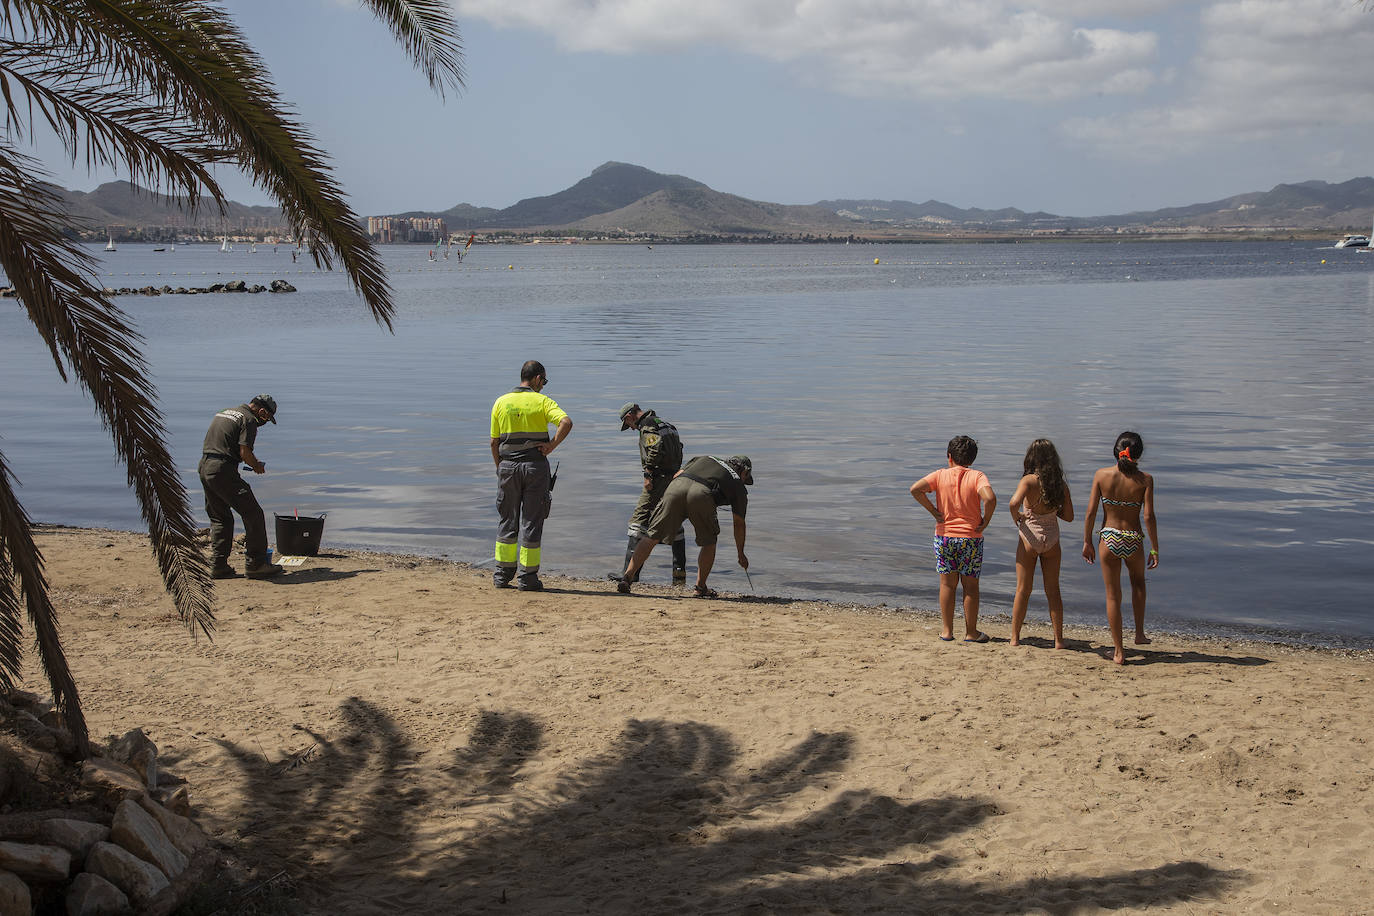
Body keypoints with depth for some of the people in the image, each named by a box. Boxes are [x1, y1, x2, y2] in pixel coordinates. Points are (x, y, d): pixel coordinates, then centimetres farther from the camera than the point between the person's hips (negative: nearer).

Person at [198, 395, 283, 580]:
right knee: (253, 514, -2)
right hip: (223, 470, -9)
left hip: (204, 467, 9)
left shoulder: (224, 412, 22)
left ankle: (218, 566, 15)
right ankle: (255, 564, -1)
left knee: (220, 518, 17)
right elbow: (244, 452, -15)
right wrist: (257, 466, 5)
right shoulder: (249, 419, -6)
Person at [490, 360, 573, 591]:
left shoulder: (501, 402, 6)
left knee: (508, 519, 12)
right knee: (531, 520, 2)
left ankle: (503, 574, 13)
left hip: (508, 466, 3)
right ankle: (527, 576, 3)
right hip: (535, 466, -3)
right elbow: (566, 422, -20)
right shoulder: (542, 401, -4)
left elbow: (494, 442, 6)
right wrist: (551, 445, -10)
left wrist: (500, 468, 15)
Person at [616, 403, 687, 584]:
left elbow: (655, 449, -21)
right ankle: (679, 575, 15)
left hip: (659, 480, -9)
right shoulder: (666, 424, 21)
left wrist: (648, 475, -18)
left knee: (639, 521, -5)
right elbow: (678, 449, 17)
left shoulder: (647, 424, -6)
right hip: (675, 478, 9)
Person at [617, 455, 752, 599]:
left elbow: (676, 475, 29)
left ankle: (627, 577, -3)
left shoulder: (704, 458, 39)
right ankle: (700, 587, 21)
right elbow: (739, 523, 33)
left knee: (651, 536, 6)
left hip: (676, 486, 3)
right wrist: (740, 554, 44)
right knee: (709, 542, 21)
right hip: (702, 494, -3)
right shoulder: (738, 485, 30)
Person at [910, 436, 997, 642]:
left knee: (947, 584, 10)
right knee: (970, 586, 8)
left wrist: (934, 511, -7)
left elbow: (916, 489, -15)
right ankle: (971, 632, 14)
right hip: (971, 538, -1)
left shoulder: (940, 475, -2)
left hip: (944, 536, 1)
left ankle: (947, 630, 14)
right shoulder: (977, 476, -7)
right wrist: (985, 521, -10)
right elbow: (989, 498, -25)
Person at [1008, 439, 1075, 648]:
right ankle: (1059, 639, 12)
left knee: (1023, 590, 7)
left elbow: (1013, 503, -31)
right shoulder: (1060, 484, -4)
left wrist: (1015, 517, -11)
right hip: (1052, 541, 3)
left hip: (1030, 538, -3)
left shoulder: (1029, 480, -14)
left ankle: (1015, 637, 12)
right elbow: (1069, 516, 1)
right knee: (1053, 590, 12)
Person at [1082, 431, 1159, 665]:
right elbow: (1148, 517, -11)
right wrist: (1155, 549, -2)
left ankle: (1119, 651, 13)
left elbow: (1091, 512, -5)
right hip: (1133, 540, 0)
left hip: (1108, 539, 0)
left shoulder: (1101, 475, -7)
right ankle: (1140, 633, 31)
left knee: (1112, 596, 10)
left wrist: (1087, 541, 6)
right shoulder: (1145, 479, -10)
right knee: (1138, 582, 31)